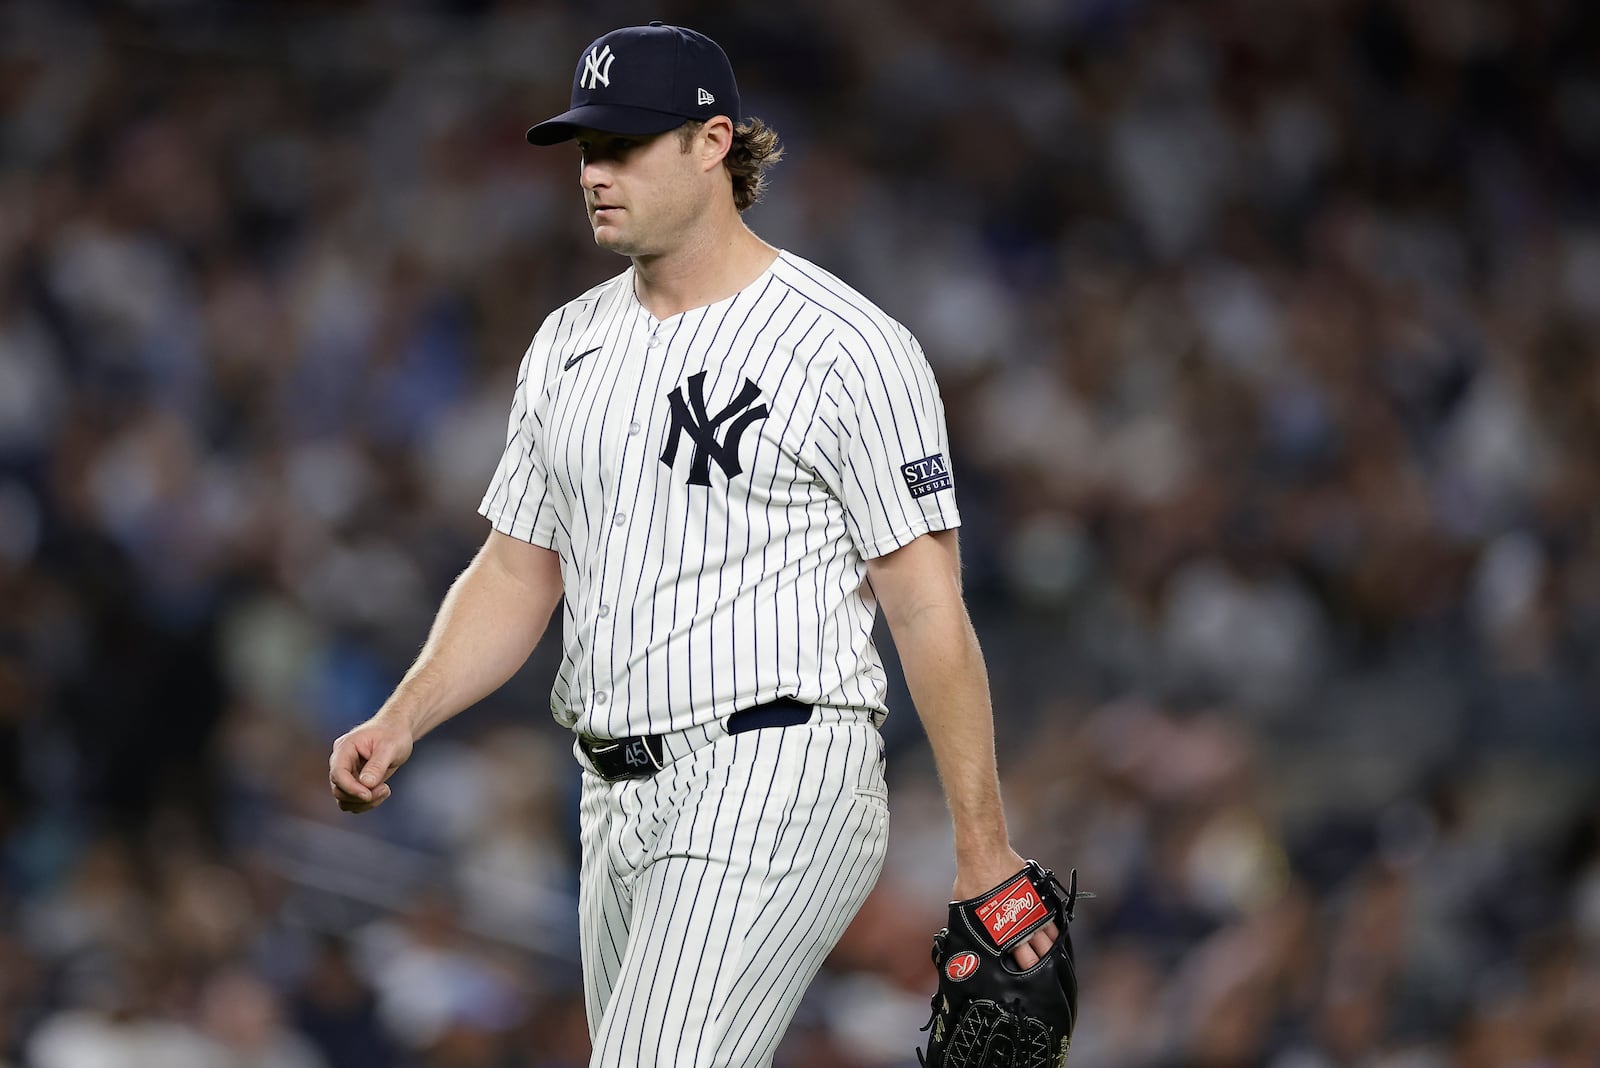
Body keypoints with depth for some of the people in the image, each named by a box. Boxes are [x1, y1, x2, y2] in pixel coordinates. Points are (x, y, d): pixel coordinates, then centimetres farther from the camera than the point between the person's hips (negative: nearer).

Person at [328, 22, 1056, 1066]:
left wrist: (984, 851, -11)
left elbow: (927, 608, -9)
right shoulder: (569, 344, 15)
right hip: (620, 803, 8)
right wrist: (403, 719, 1)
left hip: (776, 785, -8)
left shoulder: (850, 348, -8)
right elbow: (516, 574, 18)